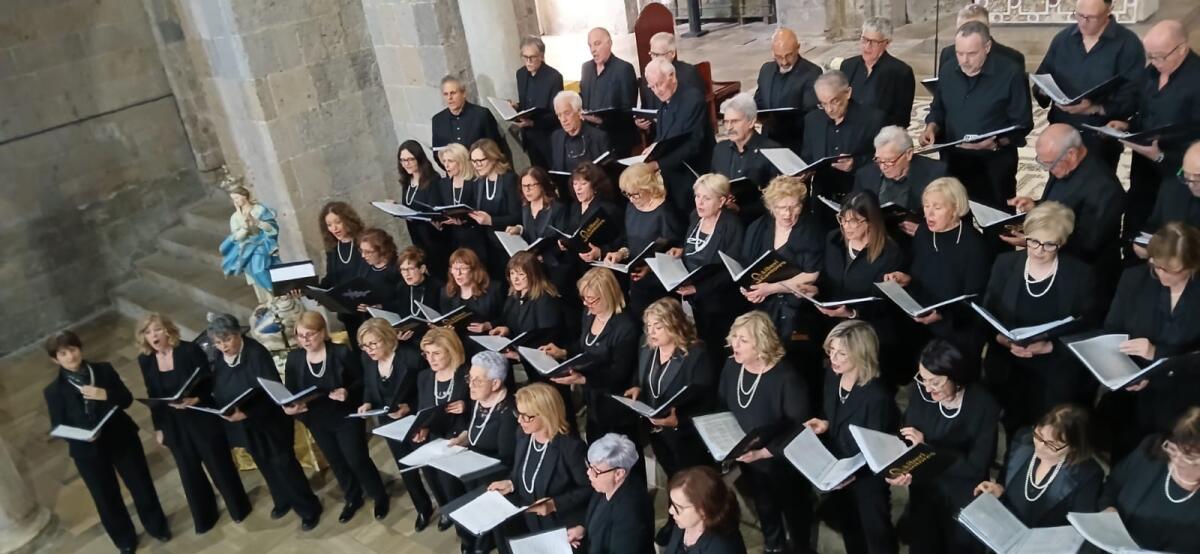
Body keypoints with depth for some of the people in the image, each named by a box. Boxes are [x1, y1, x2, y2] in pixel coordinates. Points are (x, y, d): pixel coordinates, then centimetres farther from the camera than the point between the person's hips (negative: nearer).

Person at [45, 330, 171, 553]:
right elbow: (58, 428, -7)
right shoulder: (53, 390, -8)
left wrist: (106, 395, -24)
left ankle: (156, 526, 38)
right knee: (106, 497, 13)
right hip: (87, 450, -1)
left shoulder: (104, 369, -4)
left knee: (141, 484, 14)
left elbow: (127, 399, -5)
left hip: (122, 437, 1)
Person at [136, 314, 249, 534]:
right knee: (189, 471, 15)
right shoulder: (145, 360, -3)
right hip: (173, 424, 4)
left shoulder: (190, 350, -16)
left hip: (201, 418, -4)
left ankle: (239, 507, 32)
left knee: (219, 464, 10)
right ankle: (204, 517, 34)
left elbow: (210, 384, -12)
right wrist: (158, 427, 9)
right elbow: (153, 396, 6)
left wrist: (195, 399, -31)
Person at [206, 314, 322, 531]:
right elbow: (217, 391, 8)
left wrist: (247, 413, -33)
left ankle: (309, 509, 18)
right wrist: (223, 413, -9)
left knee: (283, 464, 3)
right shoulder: (218, 359, -4)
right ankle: (283, 501, 43)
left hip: (269, 421, -6)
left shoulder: (256, 353, -24)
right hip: (244, 425, 6)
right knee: (266, 466, 21)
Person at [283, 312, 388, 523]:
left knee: (357, 460, 5)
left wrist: (348, 392, -30)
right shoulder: (294, 358, -7)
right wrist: (288, 408, -20)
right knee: (337, 463, 19)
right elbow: (289, 393, 1)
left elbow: (361, 380, -11)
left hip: (346, 417, -4)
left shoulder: (342, 352, -19)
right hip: (317, 422, 4)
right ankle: (353, 499, 42)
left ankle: (380, 497, 29)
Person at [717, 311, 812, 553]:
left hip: (783, 464, -6)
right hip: (749, 462, 6)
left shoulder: (786, 378, -29)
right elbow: (721, 407, 4)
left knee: (794, 514, 18)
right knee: (765, 511, 30)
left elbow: (801, 427, -27)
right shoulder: (732, 366, -9)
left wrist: (763, 452, -30)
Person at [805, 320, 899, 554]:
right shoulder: (832, 375, -9)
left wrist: (853, 474, -34)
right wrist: (823, 425, -12)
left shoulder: (877, 397, -31)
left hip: (867, 480, -6)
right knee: (848, 530, 28)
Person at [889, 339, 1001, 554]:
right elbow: (905, 441, -5)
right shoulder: (919, 393, -9)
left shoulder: (984, 406, -20)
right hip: (923, 495, 3)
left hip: (964, 503, -3)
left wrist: (927, 446, -22)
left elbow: (977, 466, -21)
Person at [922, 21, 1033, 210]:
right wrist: (932, 128, -3)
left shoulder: (1011, 74, -11)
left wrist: (995, 143, -25)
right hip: (953, 161, 4)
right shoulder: (947, 71, 4)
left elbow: (1022, 124, -9)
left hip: (994, 165, -4)